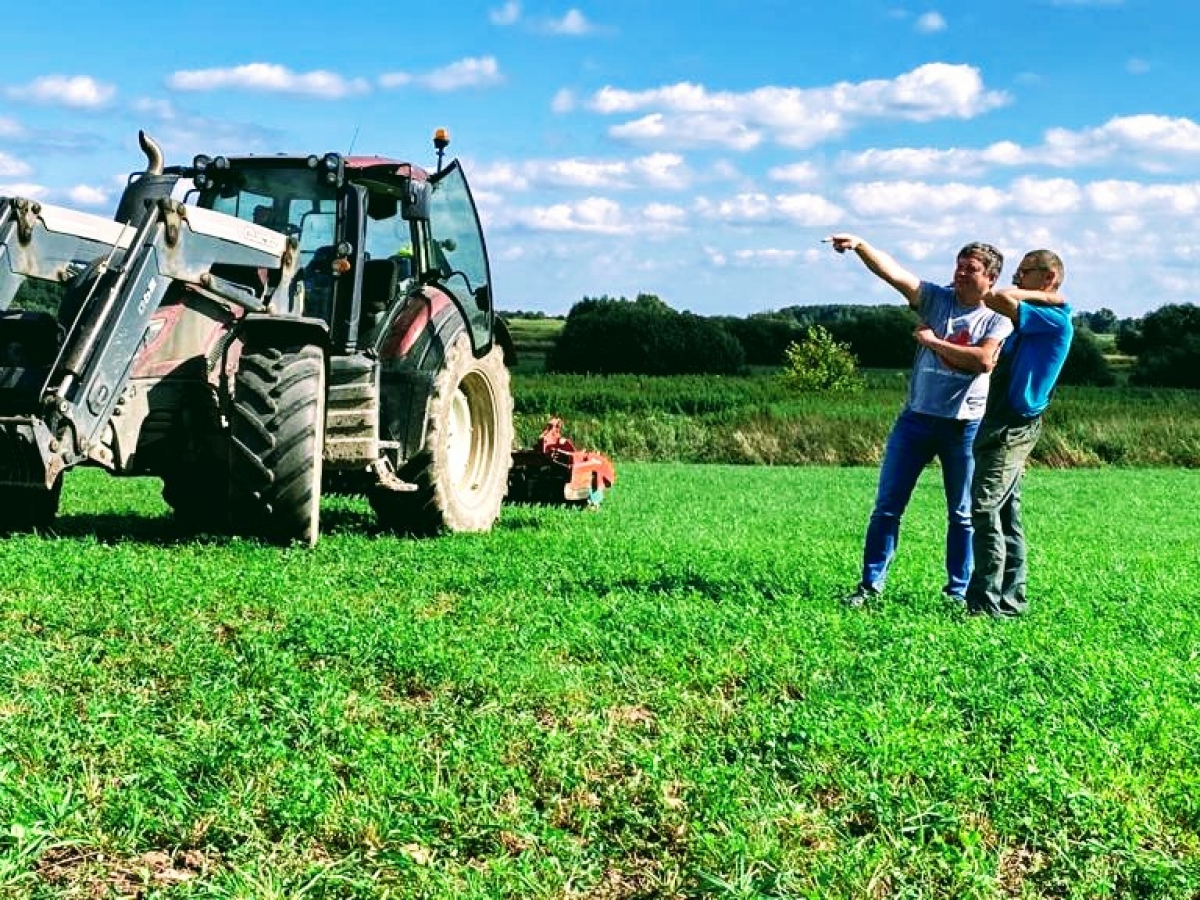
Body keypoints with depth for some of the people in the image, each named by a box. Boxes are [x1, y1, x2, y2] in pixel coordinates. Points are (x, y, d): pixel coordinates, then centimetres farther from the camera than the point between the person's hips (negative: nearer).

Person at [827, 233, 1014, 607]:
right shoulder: (937, 299, 5)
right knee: (887, 505, 3)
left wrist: (934, 342, -10)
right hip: (917, 418, 2)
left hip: (966, 426, -2)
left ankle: (958, 591, 19)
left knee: (962, 515, 8)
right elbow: (893, 272, -9)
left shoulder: (999, 318, -1)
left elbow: (983, 359, -19)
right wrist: (860, 246, -24)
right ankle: (871, 584, 11)